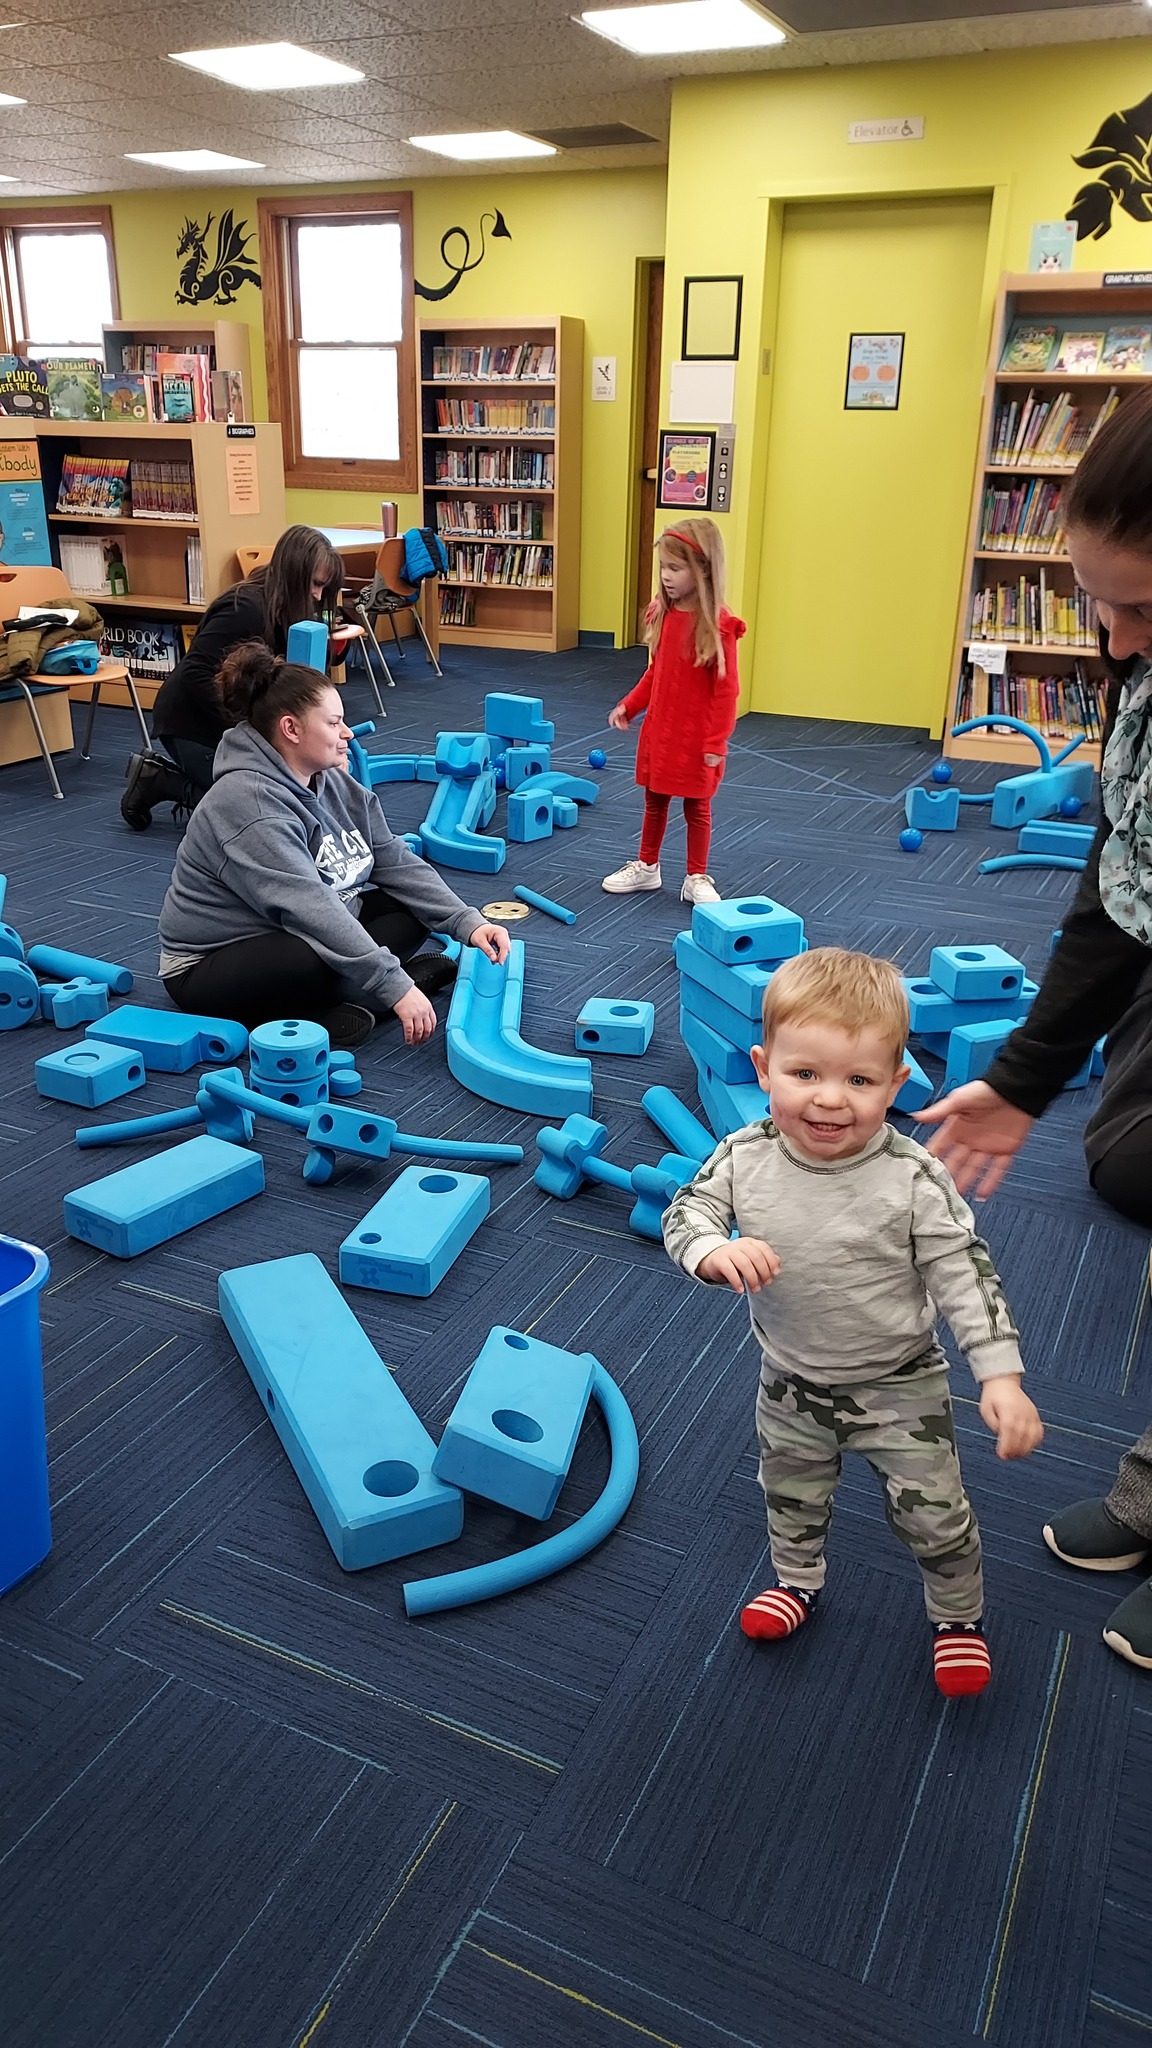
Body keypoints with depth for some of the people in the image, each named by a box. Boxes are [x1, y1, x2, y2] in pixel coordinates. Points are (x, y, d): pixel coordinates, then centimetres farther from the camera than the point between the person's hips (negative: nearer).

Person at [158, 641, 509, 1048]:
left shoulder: (332, 782, 1)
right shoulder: (248, 803, -27)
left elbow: (396, 861, -1)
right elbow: (309, 907, -35)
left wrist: (468, 922, -13)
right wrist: (395, 987, -37)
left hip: (298, 937, 10)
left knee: (411, 907, 1)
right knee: (329, 962, -38)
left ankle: (330, 1002, -12)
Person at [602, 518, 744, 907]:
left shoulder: (717, 625, -18)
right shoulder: (663, 614, 2)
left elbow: (726, 689, -17)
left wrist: (716, 742, -18)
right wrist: (629, 705, 3)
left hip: (696, 738, -6)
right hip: (658, 729, 6)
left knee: (697, 807, 9)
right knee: (654, 801, 18)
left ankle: (697, 879, 21)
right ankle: (646, 867, 33)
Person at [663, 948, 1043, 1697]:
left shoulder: (912, 1179, -28)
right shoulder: (744, 1158, -21)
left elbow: (965, 1275, -21)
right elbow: (686, 1212, -11)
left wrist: (1002, 1376, -26)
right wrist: (714, 1250, -34)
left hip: (899, 1386, -3)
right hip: (791, 1381, 3)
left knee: (933, 1513, 13)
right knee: (792, 1493, 26)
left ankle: (960, 1615, 43)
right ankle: (798, 1581, 56)